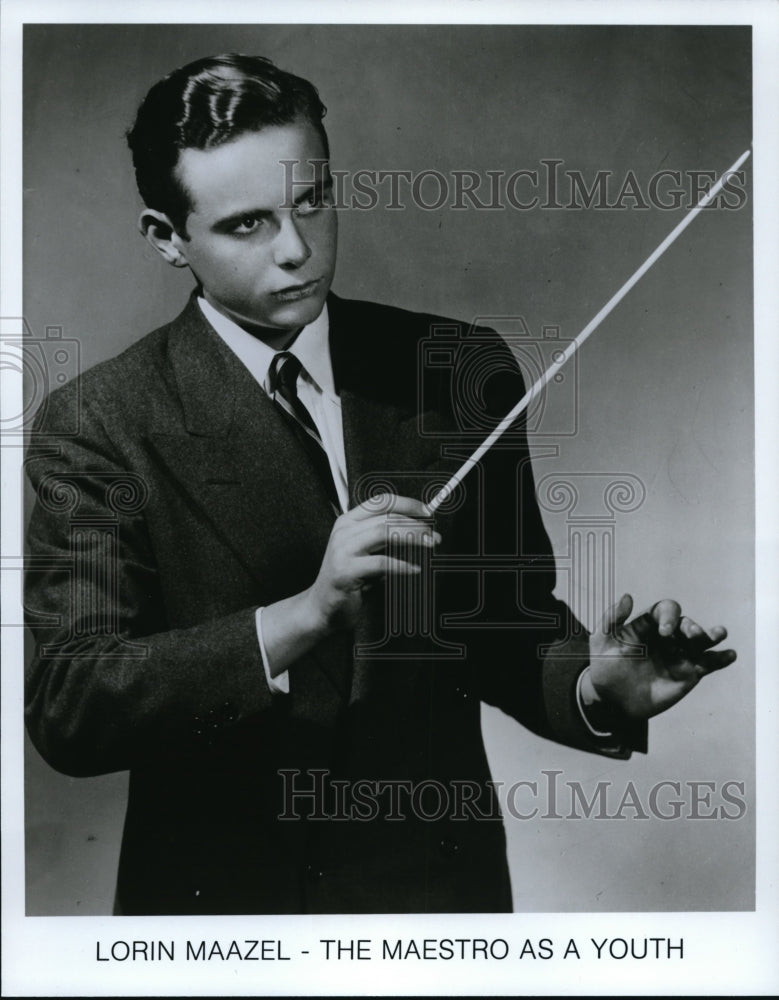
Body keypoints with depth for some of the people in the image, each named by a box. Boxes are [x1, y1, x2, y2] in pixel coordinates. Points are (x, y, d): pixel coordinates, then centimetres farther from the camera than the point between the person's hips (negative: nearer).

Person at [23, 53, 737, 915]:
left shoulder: (463, 371, -5)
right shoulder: (97, 425, -13)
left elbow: (507, 631, 2)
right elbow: (63, 712, -20)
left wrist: (601, 690, -19)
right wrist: (303, 613, -32)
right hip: (218, 893, -2)